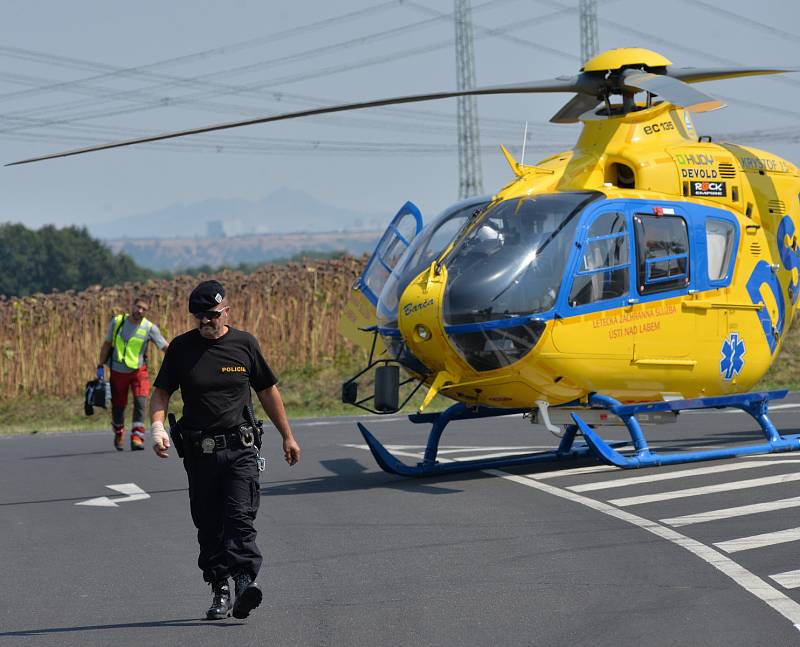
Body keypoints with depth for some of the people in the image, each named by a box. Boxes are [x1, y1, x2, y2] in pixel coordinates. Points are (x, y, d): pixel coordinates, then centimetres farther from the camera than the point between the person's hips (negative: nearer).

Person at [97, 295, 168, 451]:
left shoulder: (149, 327, -8)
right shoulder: (117, 322, -3)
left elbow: (165, 347, -12)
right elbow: (107, 344, 7)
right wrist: (101, 366, 4)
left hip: (138, 371, -1)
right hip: (117, 372, 1)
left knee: (140, 402, -20)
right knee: (118, 406, 9)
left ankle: (137, 438, -19)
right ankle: (118, 435, 36)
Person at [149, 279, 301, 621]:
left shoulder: (244, 343, 4)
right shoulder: (181, 347, 3)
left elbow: (268, 391, 14)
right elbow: (161, 392, 8)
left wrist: (287, 436, 19)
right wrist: (157, 427, -12)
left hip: (240, 450, -1)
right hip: (199, 450, 2)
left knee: (240, 517, -15)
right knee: (209, 526, 6)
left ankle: (246, 579, -25)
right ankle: (220, 591, 13)